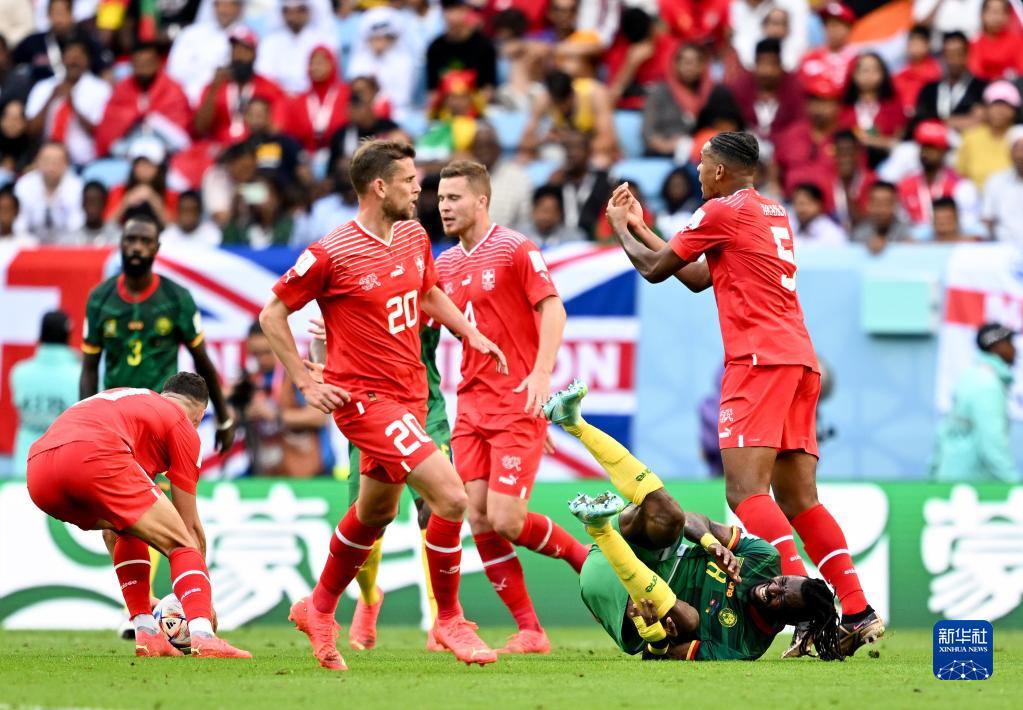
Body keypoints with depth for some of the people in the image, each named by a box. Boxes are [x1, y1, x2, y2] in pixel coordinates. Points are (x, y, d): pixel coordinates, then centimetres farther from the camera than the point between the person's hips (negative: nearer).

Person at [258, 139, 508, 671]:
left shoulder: (414, 237, 5)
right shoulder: (332, 254, -17)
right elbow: (272, 314, -7)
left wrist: (470, 332, 9)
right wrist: (307, 385, -11)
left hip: (410, 393, 8)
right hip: (365, 398, -8)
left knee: (375, 513, 21)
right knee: (450, 497, -17)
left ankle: (319, 609, 41)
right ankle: (449, 619, -1)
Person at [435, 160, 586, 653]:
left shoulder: (514, 248, -7)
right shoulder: (445, 266, 13)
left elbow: (553, 308, -13)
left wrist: (542, 372, -26)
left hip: (517, 403, -7)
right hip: (471, 404, 7)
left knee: (505, 519, -14)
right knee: (479, 520, -3)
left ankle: (585, 558, 14)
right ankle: (529, 631, 3)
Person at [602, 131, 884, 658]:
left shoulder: (723, 211, -3)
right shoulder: (774, 214, 23)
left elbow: (653, 269, 6)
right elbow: (699, 277, 32)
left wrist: (621, 229, 25)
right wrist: (641, 227, 39)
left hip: (759, 359, -9)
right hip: (800, 361, 9)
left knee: (745, 491, -15)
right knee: (799, 500, 7)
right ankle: (857, 613, -2)